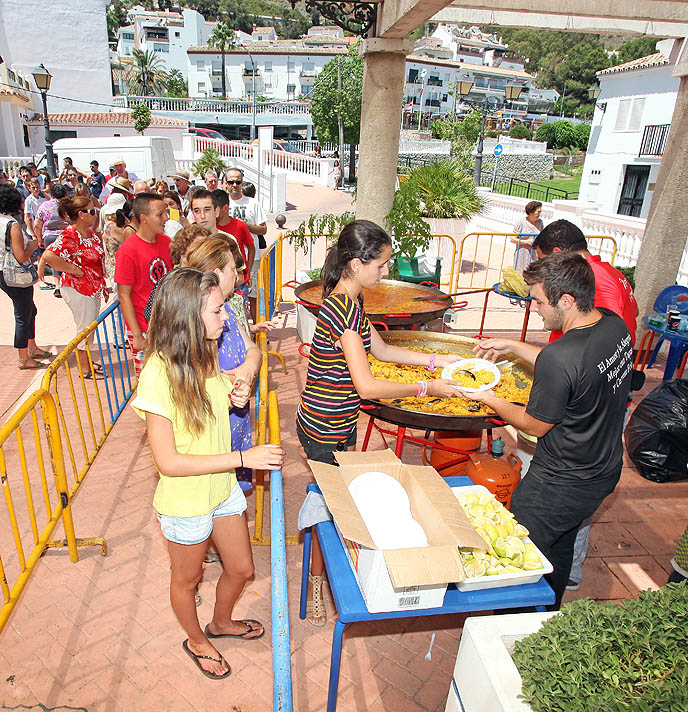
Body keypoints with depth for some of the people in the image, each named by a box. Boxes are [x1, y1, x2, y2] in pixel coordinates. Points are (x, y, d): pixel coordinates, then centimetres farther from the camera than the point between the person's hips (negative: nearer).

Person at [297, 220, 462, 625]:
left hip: (340, 424, 9)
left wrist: (435, 360, 10)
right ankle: (316, 585, 31)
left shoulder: (349, 301, 4)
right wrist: (425, 389, -21)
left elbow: (380, 349, 15)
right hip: (325, 430, -9)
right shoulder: (343, 308, -27)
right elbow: (367, 385, -30)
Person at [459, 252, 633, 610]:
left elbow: (535, 425, -18)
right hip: (606, 470, 9)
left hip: (559, 486, -9)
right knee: (559, 549, 29)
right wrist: (511, 346, 12)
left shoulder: (559, 357, -34)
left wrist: (488, 398, -3)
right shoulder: (615, 325, -7)